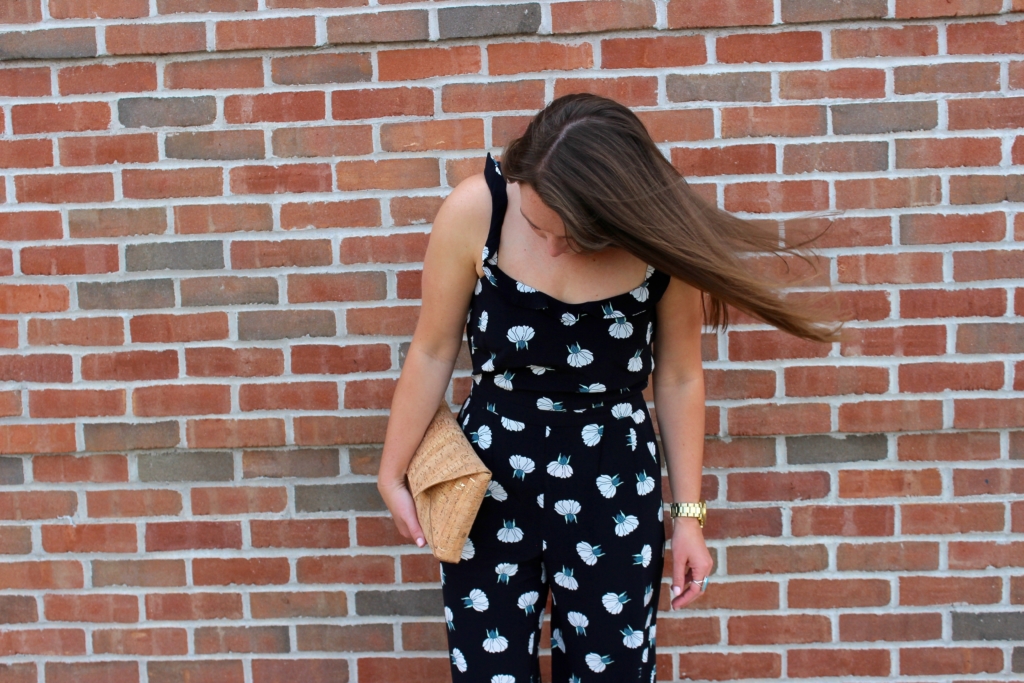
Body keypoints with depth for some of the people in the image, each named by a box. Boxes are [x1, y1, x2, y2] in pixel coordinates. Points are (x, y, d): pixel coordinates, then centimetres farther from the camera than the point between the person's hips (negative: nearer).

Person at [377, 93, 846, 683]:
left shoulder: (661, 238, -15)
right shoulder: (475, 211, -17)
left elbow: (680, 378, -2)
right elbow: (433, 352, -5)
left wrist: (690, 514, 3)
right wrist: (393, 474, 3)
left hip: (614, 486, 0)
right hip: (489, 476, 1)